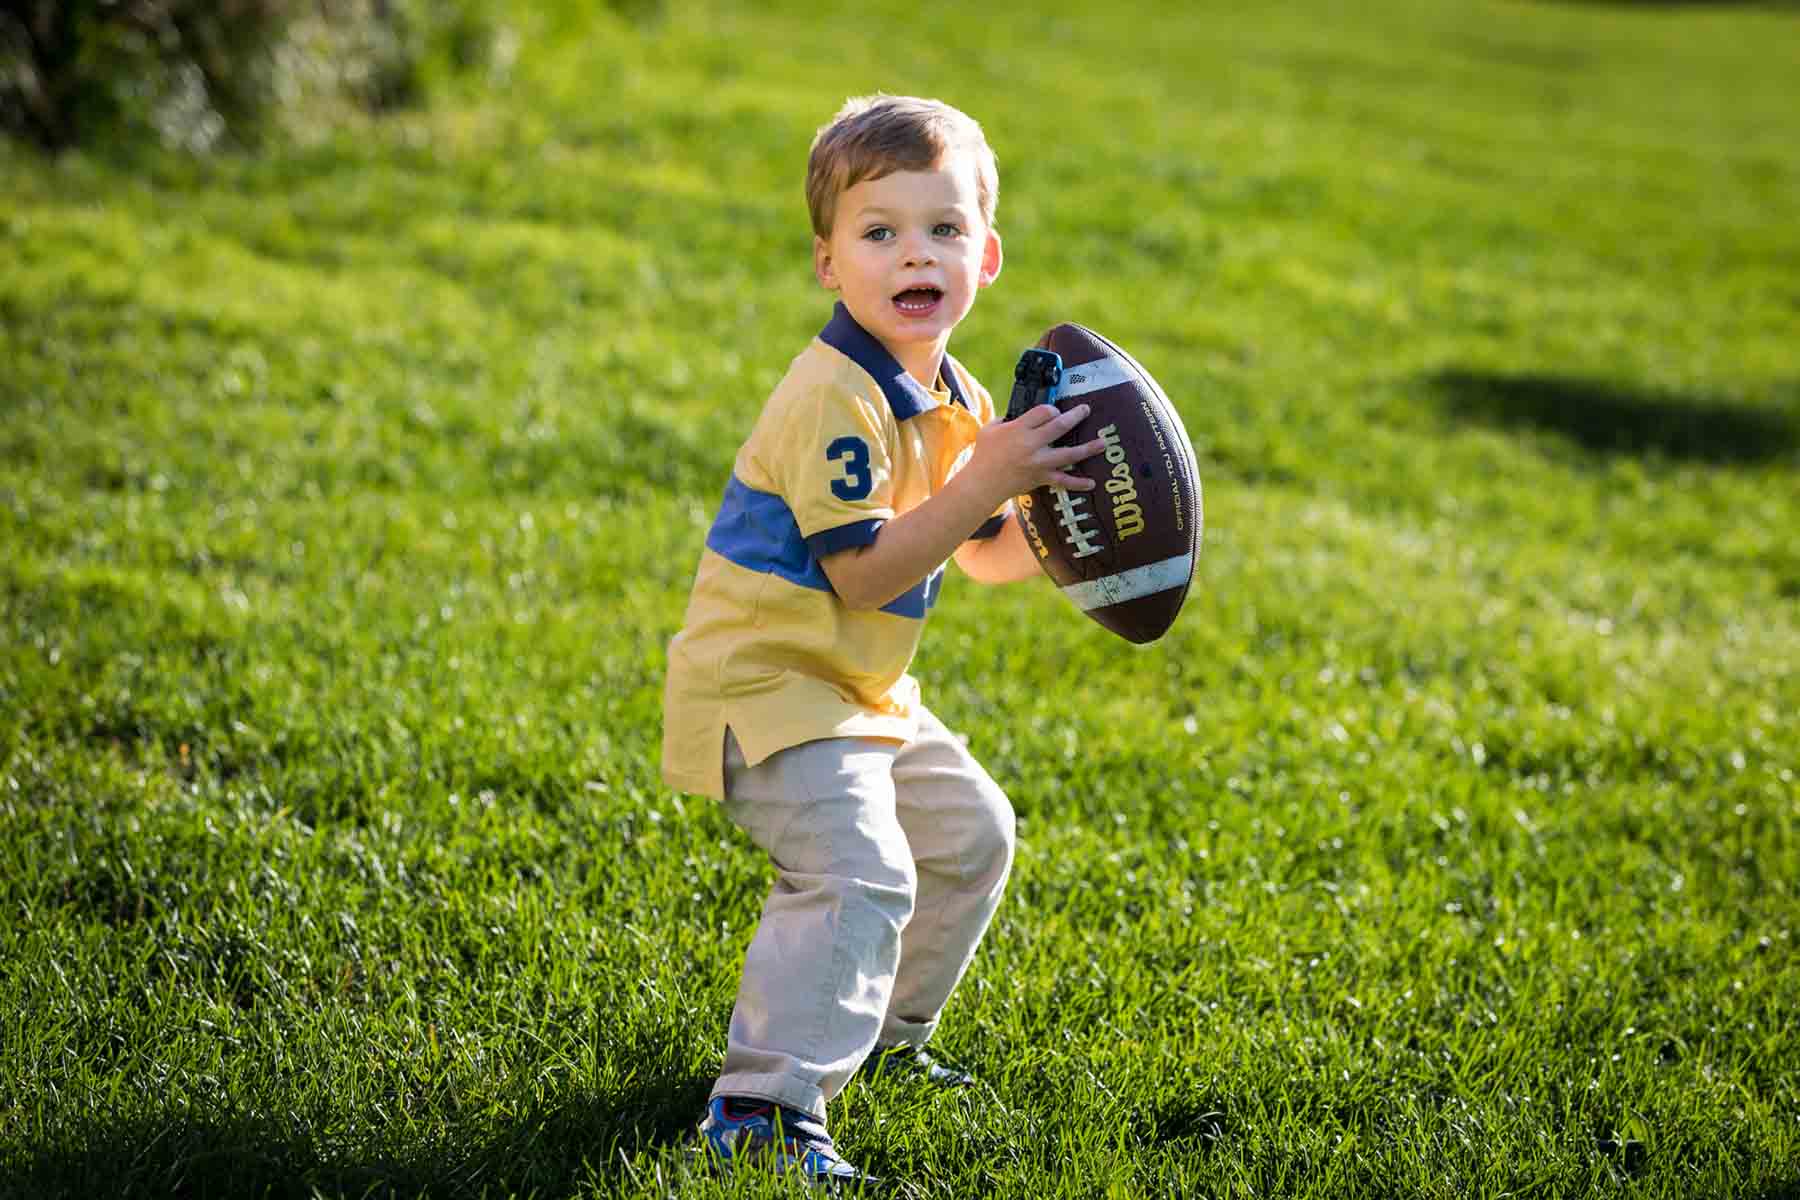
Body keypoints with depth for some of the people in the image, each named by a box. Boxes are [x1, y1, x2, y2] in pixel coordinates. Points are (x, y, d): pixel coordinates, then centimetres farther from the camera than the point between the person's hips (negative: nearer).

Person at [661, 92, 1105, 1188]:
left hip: (859, 690, 10)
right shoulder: (833, 401, -24)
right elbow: (862, 573, -28)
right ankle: (764, 1107, -20)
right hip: (766, 684, -10)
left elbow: (989, 557, 15)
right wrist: (988, 481, -30)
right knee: (857, 873, -24)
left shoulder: (959, 405, 6)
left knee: (968, 833, 21)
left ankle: (882, 1031, 38)